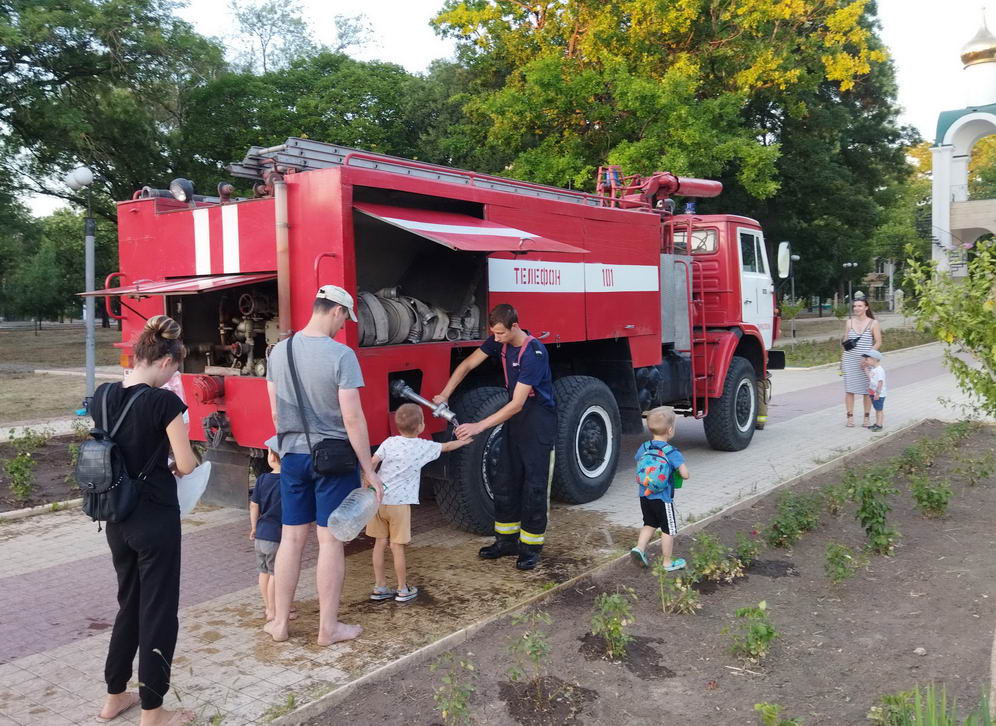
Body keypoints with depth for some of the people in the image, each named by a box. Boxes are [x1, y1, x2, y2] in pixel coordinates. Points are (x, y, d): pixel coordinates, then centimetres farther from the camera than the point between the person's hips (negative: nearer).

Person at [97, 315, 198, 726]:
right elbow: (186, 465, -14)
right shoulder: (163, 401, -18)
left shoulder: (102, 396, 1)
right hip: (155, 518, -7)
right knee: (158, 610, 5)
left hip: (116, 517, 7)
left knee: (129, 603, 22)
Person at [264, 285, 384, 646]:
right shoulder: (341, 355, -16)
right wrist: (369, 470, -10)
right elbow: (353, 419, -17)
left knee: (291, 539, 14)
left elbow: (276, 413, 10)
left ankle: (279, 622, 24)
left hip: (292, 456, 5)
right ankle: (328, 627, 15)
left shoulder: (279, 351, 2)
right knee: (330, 541, 4)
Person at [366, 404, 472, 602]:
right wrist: (464, 441, 35)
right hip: (399, 502, -3)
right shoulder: (424, 447, 1)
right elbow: (447, 446, 18)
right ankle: (403, 589, 16)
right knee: (397, 547, 4)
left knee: (380, 543, 12)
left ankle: (379, 587, 20)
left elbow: (372, 464, -6)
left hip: (379, 499, 3)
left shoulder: (389, 443, 4)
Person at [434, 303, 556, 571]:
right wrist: (444, 395, -3)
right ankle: (506, 540, 21)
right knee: (507, 479, 10)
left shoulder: (534, 353, -28)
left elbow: (517, 404, -29)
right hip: (514, 415, 8)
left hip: (538, 417, -8)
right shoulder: (499, 341, -4)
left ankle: (531, 547, 6)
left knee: (534, 483, -5)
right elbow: (468, 365, 6)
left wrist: (479, 426, -31)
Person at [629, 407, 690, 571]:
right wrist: (678, 471, 0)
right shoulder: (672, 453, -17)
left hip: (644, 496, 5)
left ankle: (639, 548, 10)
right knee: (668, 530, 11)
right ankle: (668, 562, 21)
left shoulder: (643, 448, -1)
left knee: (650, 524, 24)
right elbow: (685, 474, -20)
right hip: (663, 499, -5)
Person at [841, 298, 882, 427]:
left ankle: (867, 417, 14)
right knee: (849, 389, 1)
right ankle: (850, 417, 7)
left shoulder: (873, 323, 0)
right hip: (850, 359, 2)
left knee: (867, 390, 4)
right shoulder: (849, 322, 8)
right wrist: (842, 360, 9)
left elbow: (878, 342, -2)